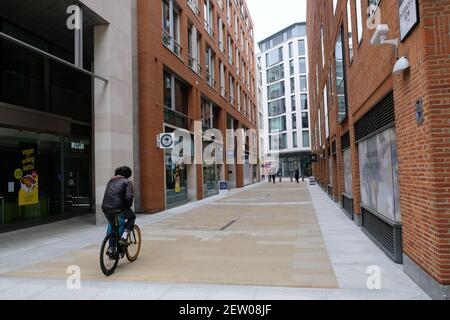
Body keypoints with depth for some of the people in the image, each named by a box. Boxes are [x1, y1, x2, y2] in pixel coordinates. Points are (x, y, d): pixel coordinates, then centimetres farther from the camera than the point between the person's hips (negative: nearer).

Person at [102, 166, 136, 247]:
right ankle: (123, 237, 6)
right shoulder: (127, 181, 3)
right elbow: (129, 197, -11)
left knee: (112, 226, 30)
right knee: (132, 217, 22)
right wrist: (128, 206, 7)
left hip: (106, 209, 6)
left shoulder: (111, 181, 23)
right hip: (118, 209, -6)